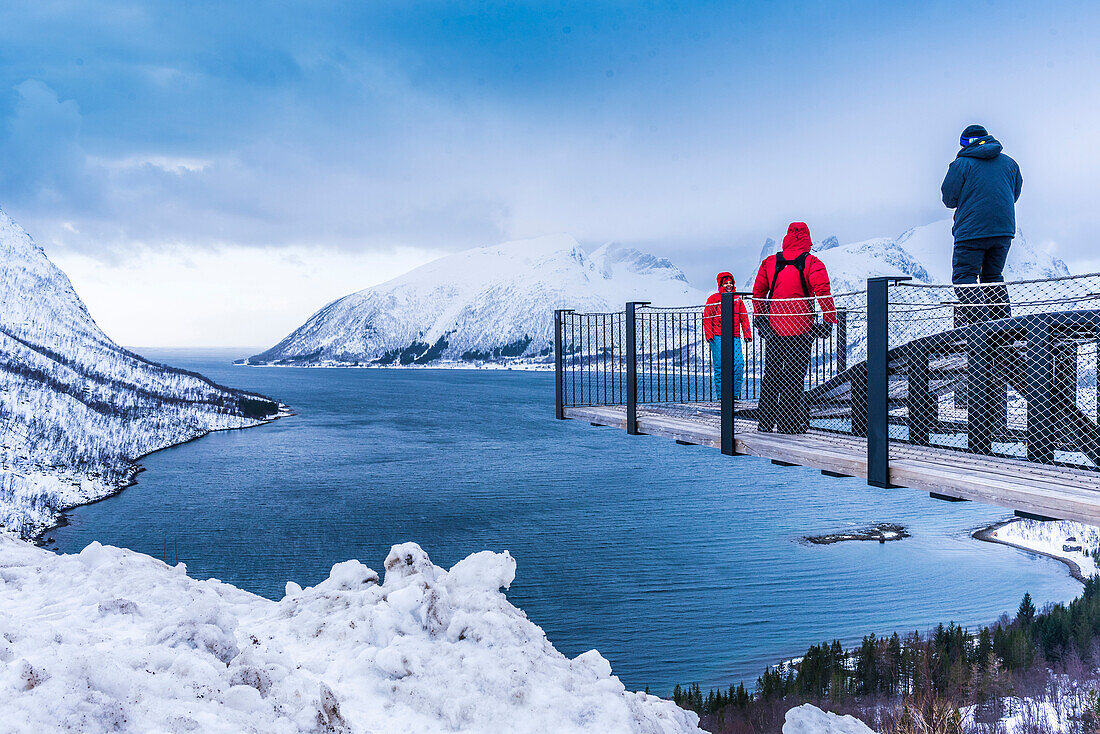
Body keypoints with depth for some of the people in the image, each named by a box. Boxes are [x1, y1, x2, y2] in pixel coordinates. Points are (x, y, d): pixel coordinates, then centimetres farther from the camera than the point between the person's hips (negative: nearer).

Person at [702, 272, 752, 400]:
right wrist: (709, 335, -8)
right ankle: (720, 395, 2)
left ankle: (735, 394, 3)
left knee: (739, 364, -7)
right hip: (718, 337, -3)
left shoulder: (737, 299, 17)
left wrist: (747, 334, 8)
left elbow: (744, 318, 17)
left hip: (735, 337, 3)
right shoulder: (714, 298, 6)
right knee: (720, 366, -5)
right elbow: (707, 317, 2)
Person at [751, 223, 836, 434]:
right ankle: (789, 423, 4)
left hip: (773, 328, 4)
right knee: (794, 377, 3)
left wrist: (760, 318, 19)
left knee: (771, 376, 12)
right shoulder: (812, 263, -5)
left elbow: (758, 292, 11)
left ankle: (765, 422, 16)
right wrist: (829, 320, -12)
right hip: (800, 329, -3)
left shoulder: (769, 262, 7)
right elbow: (823, 292, -16)